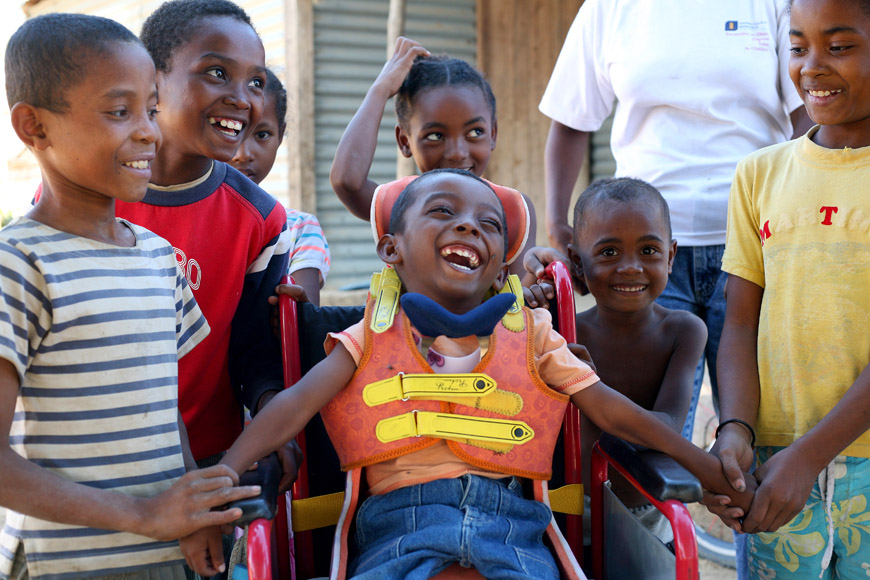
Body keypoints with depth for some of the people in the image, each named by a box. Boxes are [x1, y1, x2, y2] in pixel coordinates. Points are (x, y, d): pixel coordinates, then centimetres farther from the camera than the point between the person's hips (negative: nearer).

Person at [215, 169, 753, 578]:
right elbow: (294, 407, -1)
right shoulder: (373, 337, 11)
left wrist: (714, 471, 5)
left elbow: (612, 410, 12)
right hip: (401, 523, -2)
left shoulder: (529, 335, 15)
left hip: (508, 522, 2)